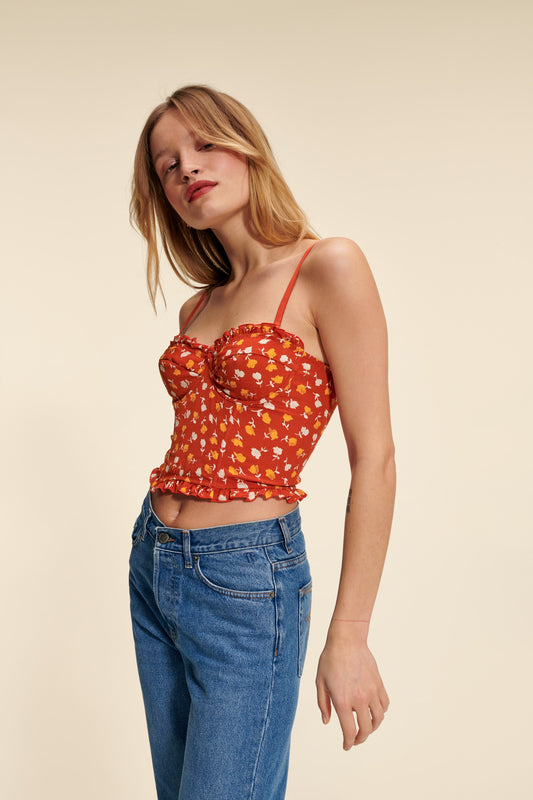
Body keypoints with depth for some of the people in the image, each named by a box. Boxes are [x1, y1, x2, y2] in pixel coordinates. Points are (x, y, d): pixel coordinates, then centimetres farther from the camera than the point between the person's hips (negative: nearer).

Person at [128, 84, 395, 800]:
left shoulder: (329, 268, -11)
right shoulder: (199, 307, 10)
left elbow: (374, 460, -13)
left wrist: (348, 637, -13)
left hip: (244, 580, -7)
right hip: (154, 567, 7)